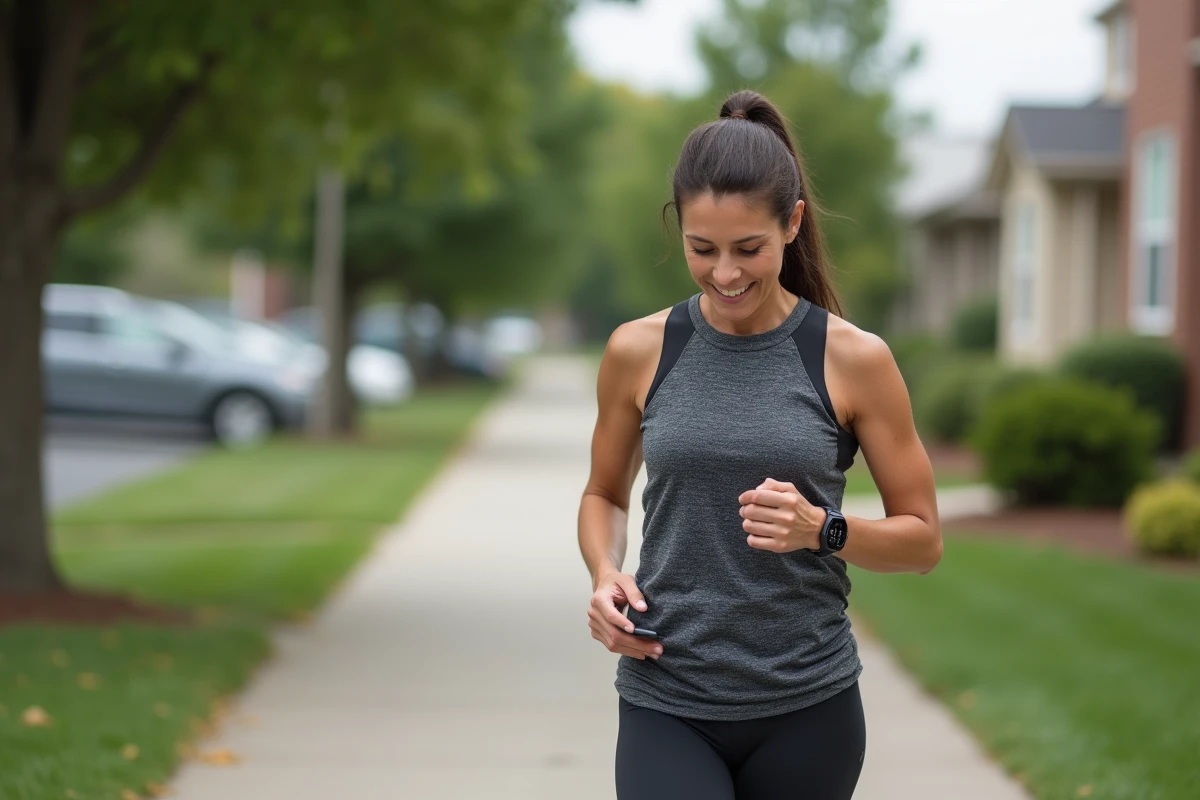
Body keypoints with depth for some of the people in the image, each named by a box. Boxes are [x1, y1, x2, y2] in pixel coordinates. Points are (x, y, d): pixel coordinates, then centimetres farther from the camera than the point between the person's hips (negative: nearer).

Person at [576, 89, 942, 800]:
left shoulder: (854, 360, -4)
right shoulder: (638, 352, 1)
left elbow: (923, 539, 2)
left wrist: (821, 529, -17)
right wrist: (605, 575, -4)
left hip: (807, 708, 0)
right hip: (666, 706, 0)